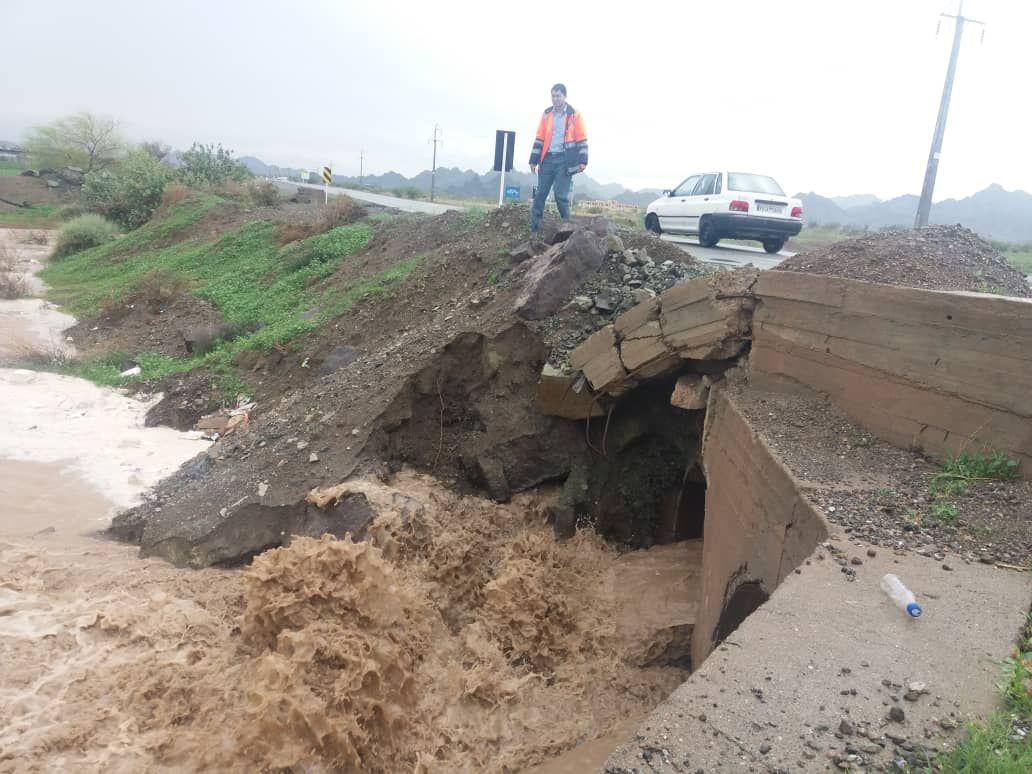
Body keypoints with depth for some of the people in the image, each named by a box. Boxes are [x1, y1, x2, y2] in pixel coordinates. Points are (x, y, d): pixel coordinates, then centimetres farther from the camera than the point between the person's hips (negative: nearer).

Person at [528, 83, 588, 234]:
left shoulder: (574, 115, 1)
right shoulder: (547, 114, 11)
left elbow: (581, 140, -1)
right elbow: (539, 139, 13)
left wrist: (582, 161, -9)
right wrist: (534, 160, 8)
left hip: (565, 160, -4)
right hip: (548, 158, 4)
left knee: (561, 194, -8)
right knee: (540, 194, 2)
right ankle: (534, 228, 6)